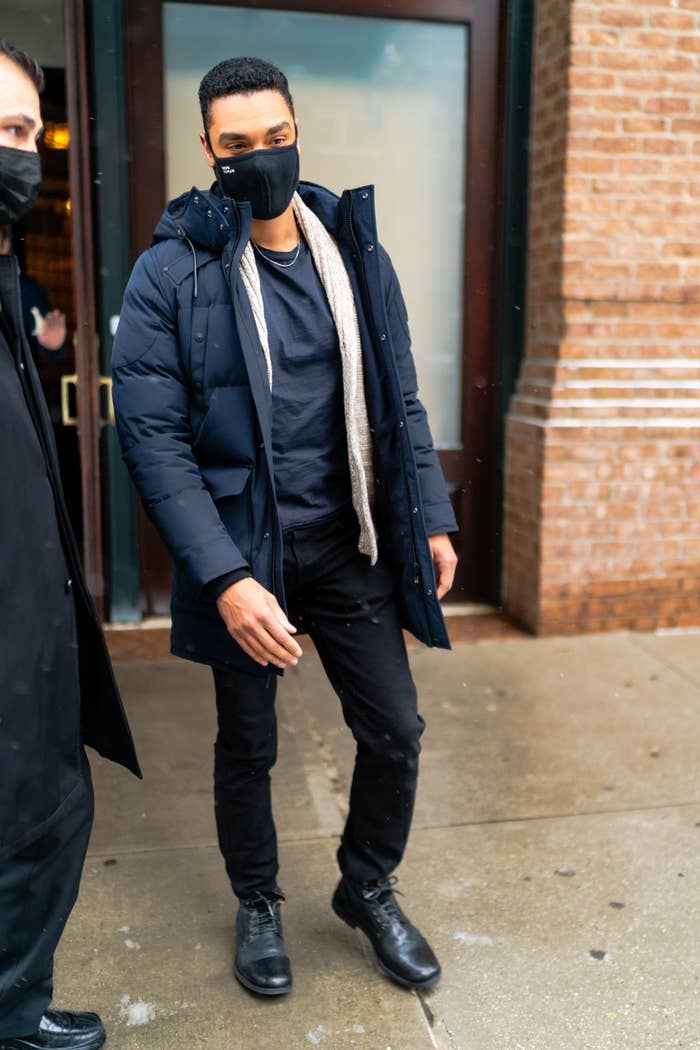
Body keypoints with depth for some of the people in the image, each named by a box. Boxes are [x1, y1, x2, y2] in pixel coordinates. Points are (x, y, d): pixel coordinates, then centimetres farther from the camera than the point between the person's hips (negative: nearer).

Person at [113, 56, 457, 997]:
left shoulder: (355, 253, 3)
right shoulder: (171, 272, -9)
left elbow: (397, 401, 9)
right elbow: (154, 436, -14)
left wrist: (432, 518, 4)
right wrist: (225, 578, -21)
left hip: (347, 542, 3)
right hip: (242, 551, -3)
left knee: (395, 729, 8)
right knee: (247, 747, 14)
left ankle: (368, 890, 36)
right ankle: (258, 904, 40)